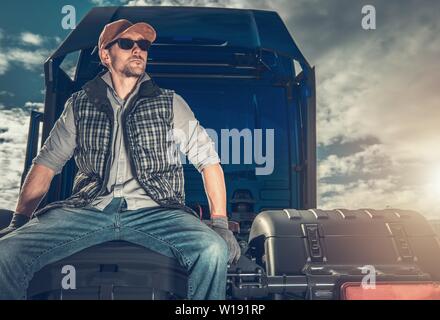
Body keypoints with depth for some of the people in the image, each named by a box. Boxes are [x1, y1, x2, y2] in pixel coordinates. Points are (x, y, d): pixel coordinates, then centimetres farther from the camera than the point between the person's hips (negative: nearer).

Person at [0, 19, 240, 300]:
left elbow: (208, 159, 9)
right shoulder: (79, 104, 15)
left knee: (213, 251, -31)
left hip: (154, 211, -1)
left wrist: (220, 223, -1)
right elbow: (46, 164, 15)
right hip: (88, 210, 1)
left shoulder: (171, 104, 11)